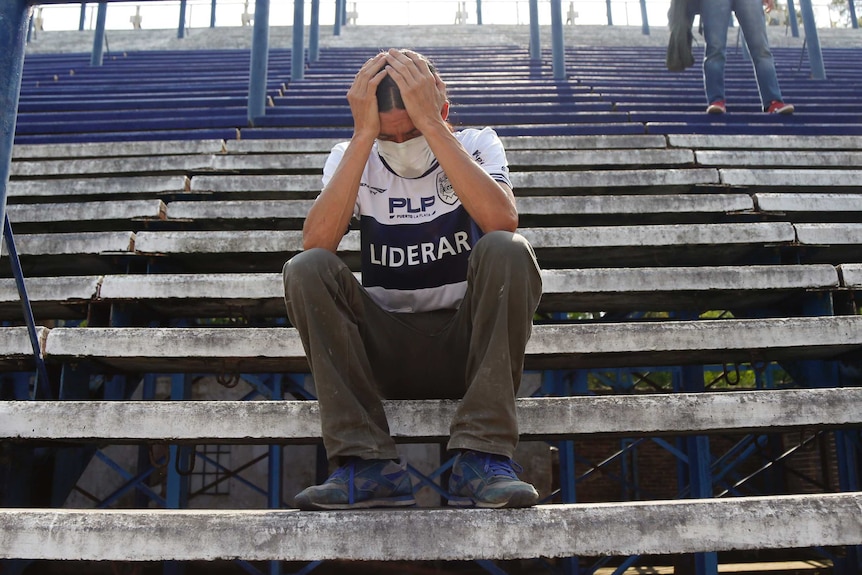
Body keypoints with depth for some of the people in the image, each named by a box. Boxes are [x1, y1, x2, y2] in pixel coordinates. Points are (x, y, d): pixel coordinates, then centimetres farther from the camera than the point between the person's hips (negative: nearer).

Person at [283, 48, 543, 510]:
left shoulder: (475, 146, -2)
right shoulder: (352, 158, 1)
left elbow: (502, 222, -26)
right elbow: (315, 243, -20)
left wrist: (430, 124, -25)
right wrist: (364, 135, -22)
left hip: (467, 342, -1)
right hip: (384, 348, 2)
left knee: (506, 252, -28)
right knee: (305, 269, -22)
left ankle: (481, 458, -27)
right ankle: (368, 463, -23)